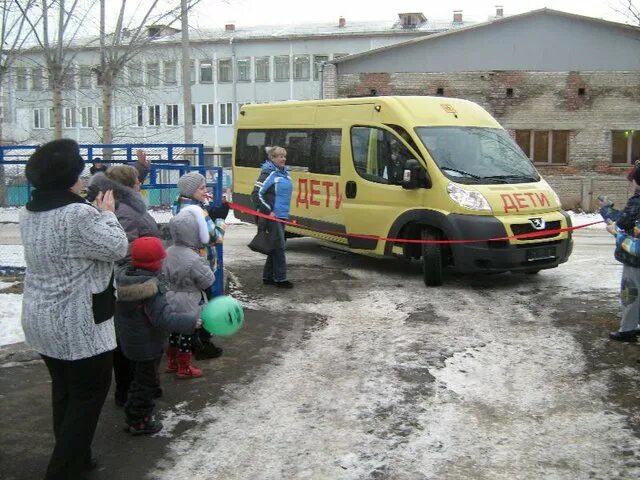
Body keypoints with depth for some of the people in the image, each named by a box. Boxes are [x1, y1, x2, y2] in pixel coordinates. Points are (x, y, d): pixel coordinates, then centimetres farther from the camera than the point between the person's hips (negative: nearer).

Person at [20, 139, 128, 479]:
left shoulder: (30, 212, 4)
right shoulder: (78, 214, -24)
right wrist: (107, 213, -1)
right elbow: (117, 248, -15)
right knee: (90, 390, 7)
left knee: (64, 388, 21)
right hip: (76, 323, -8)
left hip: (41, 318, 9)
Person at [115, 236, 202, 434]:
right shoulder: (150, 289, -28)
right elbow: (164, 318, -33)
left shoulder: (122, 279, -1)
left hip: (128, 342, 8)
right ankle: (140, 422, 17)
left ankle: (133, 416, 34)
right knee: (146, 383, 7)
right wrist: (192, 321, -29)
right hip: (148, 346, -8)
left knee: (139, 379, 24)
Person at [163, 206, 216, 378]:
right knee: (186, 334, 5)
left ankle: (172, 362, 32)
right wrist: (204, 266, -3)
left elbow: (165, 276, 10)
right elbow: (208, 281, -15)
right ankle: (184, 368, 16)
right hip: (188, 304, -7)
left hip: (171, 301, 8)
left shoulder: (168, 252, -1)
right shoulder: (193, 259, -25)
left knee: (174, 331, 19)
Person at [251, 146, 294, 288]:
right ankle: (280, 279, 0)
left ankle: (268, 276, 22)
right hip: (271, 217, -9)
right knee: (279, 246, -7)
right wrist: (268, 211, -20)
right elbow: (256, 195, -17)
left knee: (275, 247, 13)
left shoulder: (285, 173, 13)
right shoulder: (268, 174, -13)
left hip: (281, 216, 9)